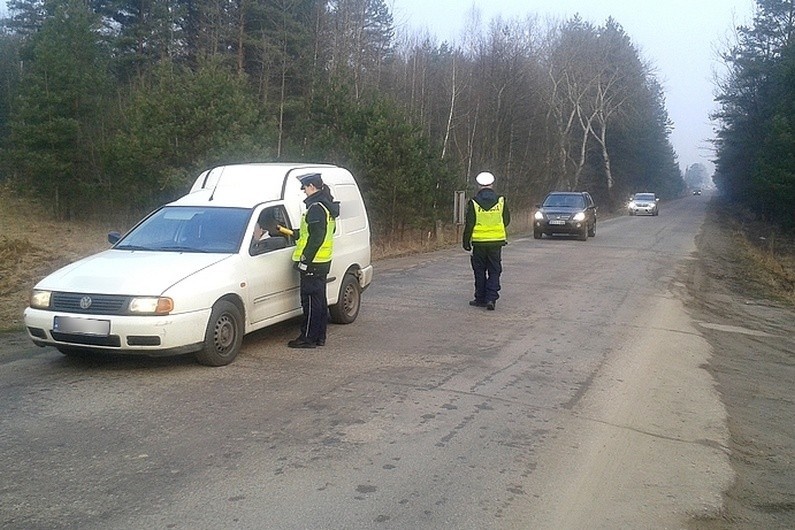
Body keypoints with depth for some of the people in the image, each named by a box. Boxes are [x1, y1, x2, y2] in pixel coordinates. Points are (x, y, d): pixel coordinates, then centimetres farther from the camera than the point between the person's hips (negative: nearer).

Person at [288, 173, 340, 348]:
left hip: (313, 262, -10)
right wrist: (293, 234, 22)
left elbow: (316, 237, -23)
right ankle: (319, 336, 21)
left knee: (311, 301, -4)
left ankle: (308, 338, 2)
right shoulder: (327, 206, 14)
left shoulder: (316, 208, -18)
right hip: (323, 261, 10)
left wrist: (305, 258, -21)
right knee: (319, 300, 14)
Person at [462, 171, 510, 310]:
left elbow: (469, 225, -5)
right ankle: (491, 298, -3)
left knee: (480, 271, 10)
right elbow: (507, 220, 8)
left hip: (479, 242, -1)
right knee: (494, 271, 7)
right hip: (496, 241, 1)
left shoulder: (473, 202, -6)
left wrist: (466, 242, 5)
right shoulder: (500, 201, -2)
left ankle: (481, 299, 14)